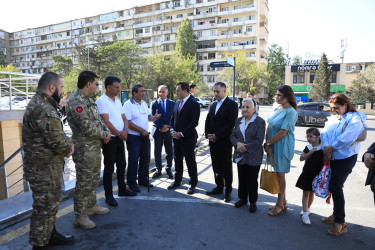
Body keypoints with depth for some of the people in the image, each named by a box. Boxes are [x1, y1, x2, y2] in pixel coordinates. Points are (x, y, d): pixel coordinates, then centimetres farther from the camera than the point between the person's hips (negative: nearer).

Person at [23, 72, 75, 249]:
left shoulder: (39, 104, 13)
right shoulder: (43, 109, -23)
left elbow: (57, 133, 17)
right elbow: (56, 140, -29)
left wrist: (68, 144, 1)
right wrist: (69, 148, -9)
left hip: (44, 168, 11)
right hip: (44, 170, -11)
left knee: (50, 204, 23)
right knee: (44, 208, 3)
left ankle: (50, 235, 39)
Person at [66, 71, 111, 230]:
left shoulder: (89, 99, 12)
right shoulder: (76, 101, -21)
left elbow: (98, 119, 16)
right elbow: (88, 128, -26)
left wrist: (106, 131, -2)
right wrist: (103, 135, -10)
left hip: (95, 146, 10)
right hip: (84, 148, -10)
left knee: (94, 179, 21)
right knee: (84, 182, 1)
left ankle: (91, 206, 38)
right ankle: (80, 216, 15)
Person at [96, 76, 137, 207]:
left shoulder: (117, 101, 13)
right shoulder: (101, 101, -12)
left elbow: (124, 118, 13)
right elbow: (106, 122, -19)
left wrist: (125, 131, -5)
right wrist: (119, 133, -11)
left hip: (120, 138, 8)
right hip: (110, 139, -8)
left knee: (122, 165, 16)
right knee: (109, 168, 2)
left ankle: (122, 189, 31)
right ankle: (109, 195, 14)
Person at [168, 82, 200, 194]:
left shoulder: (194, 104, -11)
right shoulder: (177, 103, 12)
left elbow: (194, 122, -17)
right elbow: (173, 118, 18)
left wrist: (181, 134, -17)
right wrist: (172, 130, 0)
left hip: (188, 138, -7)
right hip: (177, 137, 7)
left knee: (190, 161, 3)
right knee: (177, 160, 16)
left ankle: (193, 183, 18)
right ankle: (177, 181, 31)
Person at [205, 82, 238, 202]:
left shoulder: (232, 105, -7)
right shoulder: (213, 105, 15)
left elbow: (231, 123, -16)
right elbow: (208, 121, 16)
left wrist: (217, 136, -16)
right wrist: (208, 134, -2)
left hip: (224, 142, -6)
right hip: (213, 142, 6)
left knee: (226, 167, 4)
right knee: (216, 166, 14)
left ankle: (228, 191, 17)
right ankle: (219, 187, 29)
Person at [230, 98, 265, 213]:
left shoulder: (260, 122, -9)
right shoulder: (238, 120, 8)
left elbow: (259, 140, -15)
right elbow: (232, 135, 6)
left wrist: (245, 147, -18)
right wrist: (238, 143, -15)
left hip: (253, 157, -5)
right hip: (240, 156, 5)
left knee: (252, 181, 7)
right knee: (242, 179, 15)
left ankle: (253, 202, 25)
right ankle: (242, 199, 33)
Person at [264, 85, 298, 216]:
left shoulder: (291, 112, -15)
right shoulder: (277, 109, 9)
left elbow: (283, 132, -19)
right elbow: (269, 127, 5)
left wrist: (268, 143, -12)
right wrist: (268, 144, -5)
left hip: (283, 146, -8)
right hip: (273, 145, 8)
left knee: (280, 174, 4)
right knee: (277, 173, 14)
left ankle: (280, 204, 20)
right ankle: (283, 202, 30)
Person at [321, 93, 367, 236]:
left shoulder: (355, 118, -8)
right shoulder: (333, 118, 13)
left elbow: (347, 137, -23)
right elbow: (324, 133, 3)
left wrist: (331, 147, -15)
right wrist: (326, 148, -14)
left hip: (346, 158, -7)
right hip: (332, 158, 7)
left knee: (335, 186, -11)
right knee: (333, 185, 11)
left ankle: (340, 223, 2)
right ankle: (336, 215, 28)